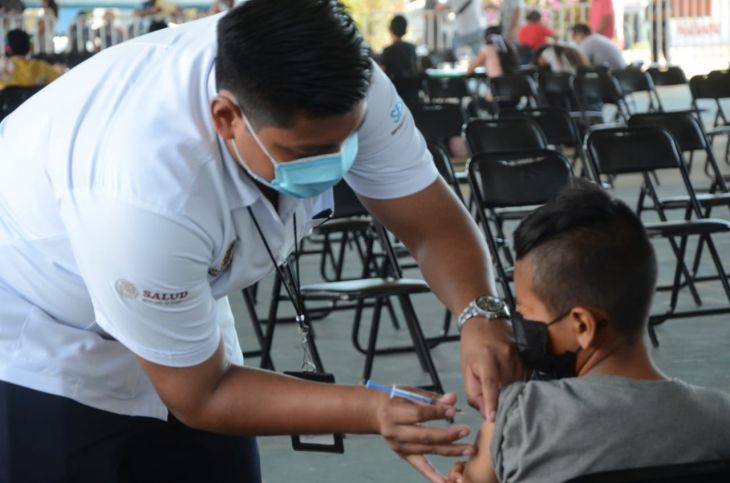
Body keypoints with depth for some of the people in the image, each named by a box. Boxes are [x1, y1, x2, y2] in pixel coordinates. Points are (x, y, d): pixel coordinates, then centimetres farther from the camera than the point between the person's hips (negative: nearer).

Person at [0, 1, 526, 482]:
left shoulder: (340, 88, -24)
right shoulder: (147, 197, -40)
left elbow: (435, 223, -14)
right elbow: (199, 396, -26)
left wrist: (481, 315, -33)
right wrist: (372, 409, -33)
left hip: (180, 311, 6)